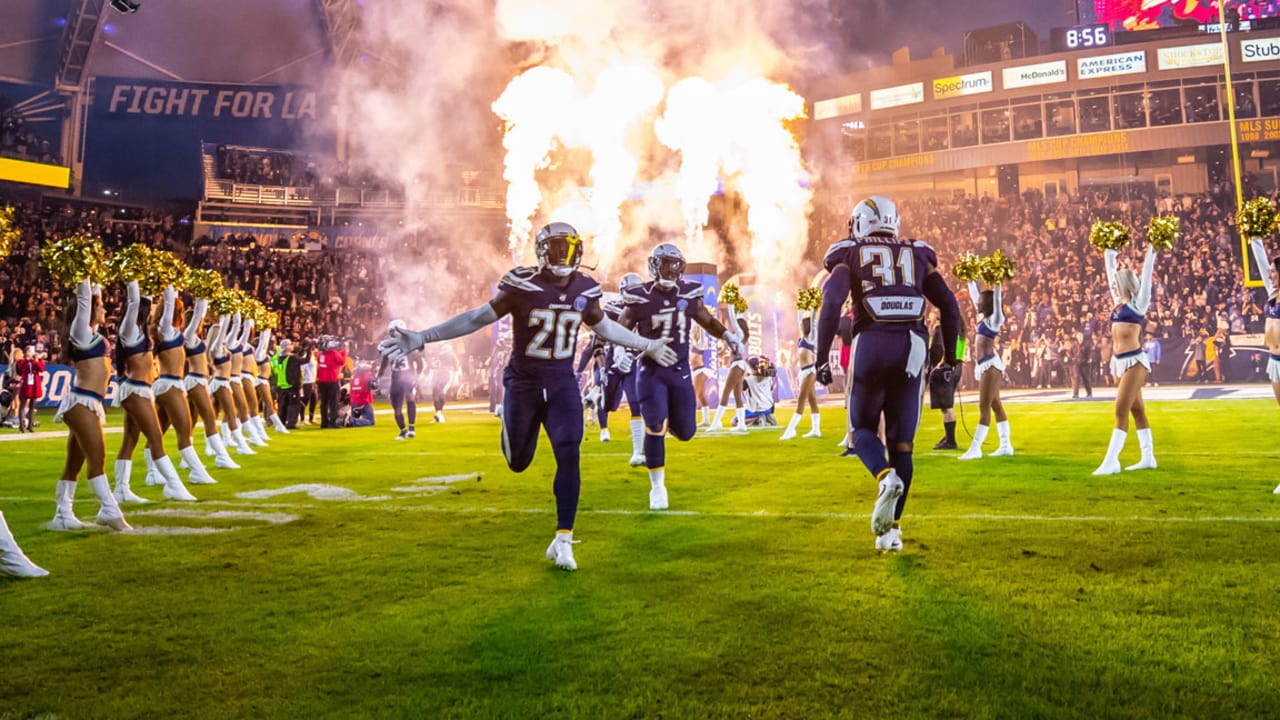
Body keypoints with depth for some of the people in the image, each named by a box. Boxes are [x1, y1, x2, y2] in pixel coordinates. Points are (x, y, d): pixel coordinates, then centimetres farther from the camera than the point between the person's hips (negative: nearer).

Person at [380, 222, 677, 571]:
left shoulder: (585, 290, -3)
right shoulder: (522, 286, -14)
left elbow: (604, 327, 17)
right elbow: (476, 318, -10)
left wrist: (647, 346, 25)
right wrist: (421, 338, -17)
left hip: (562, 384, 2)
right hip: (523, 383, -2)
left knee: (569, 455, -14)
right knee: (518, 463, 11)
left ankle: (563, 540, -4)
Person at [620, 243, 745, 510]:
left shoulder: (689, 293, 1)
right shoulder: (640, 297, -8)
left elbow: (708, 321, 16)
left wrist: (729, 337, 0)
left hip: (680, 370, 3)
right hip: (651, 370, -3)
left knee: (686, 432, 4)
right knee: (655, 428, -12)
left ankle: (665, 421, 42)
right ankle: (657, 487, 4)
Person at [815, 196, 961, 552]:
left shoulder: (850, 255, 9)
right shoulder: (917, 254, 19)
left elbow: (832, 303, -7)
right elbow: (949, 305, 13)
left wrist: (822, 357, -5)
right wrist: (949, 356, 20)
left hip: (870, 345, -2)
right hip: (912, 348, 3)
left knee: (862, 428, 16)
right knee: (901, 441, 10)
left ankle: (886, 477, -16)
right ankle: (891, 529, 8)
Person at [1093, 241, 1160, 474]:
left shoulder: (1138, 303, -4)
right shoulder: (1119, 303, 13)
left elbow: (1146, 274, -8)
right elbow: (1112, 274, 23)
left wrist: (1151, 252, -4)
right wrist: (1109, 256, 27)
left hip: (1134, 361, -8)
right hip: (1119, 361, 8)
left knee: (1121, 411, -12)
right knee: (1136, 410, 11)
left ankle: (1111, 461, -16)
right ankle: (1148, 457, 17)